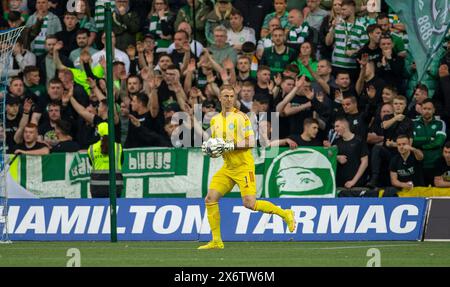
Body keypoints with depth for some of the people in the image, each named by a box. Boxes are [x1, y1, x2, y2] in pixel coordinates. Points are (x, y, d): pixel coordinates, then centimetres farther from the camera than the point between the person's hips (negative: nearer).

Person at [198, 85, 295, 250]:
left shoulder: (241, 117, -7)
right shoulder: (215, 120, 12)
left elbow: (251, 142, -12)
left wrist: (231, 145, -21)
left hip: (244, 166, -6)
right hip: (227, 168, 6)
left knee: (249, 203, -17)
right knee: (210, 199, -7)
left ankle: (285, 214, 3)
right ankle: (216, 241, 0)